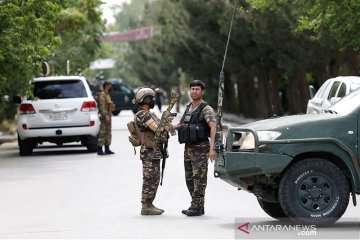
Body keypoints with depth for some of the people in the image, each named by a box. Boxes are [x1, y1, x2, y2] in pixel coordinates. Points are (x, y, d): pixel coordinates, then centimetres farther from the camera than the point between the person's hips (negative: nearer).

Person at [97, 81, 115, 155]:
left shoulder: (107, 95, 19)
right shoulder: (102, 95, -13)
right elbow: (102, 107, -22)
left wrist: (112, 105, 12)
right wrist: (106, 116, -27)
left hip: (108, 116, 10)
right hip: (104, 117, -10)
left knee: (108, 133, 12)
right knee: (102, 133, -8)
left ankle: (107, 149, 18)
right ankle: (100, 150, -7)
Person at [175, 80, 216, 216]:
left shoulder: (206, 109, -9)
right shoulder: (189, 108, 16)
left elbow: (213, 127, -19)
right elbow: (183, 125, 28)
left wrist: (211, 148, -28)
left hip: (200, 148, -9)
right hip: (188, 148, 9)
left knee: (199, 178, -8)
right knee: (190, 178, 11)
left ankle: (197, 207, -8)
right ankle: (196, 206, 17)